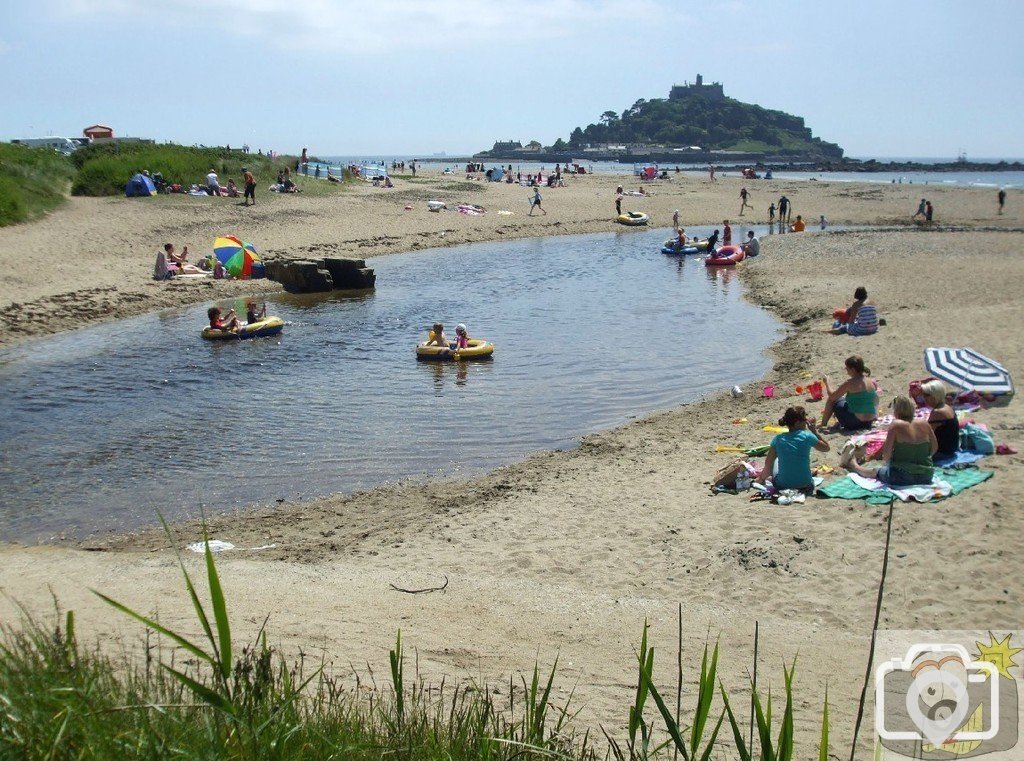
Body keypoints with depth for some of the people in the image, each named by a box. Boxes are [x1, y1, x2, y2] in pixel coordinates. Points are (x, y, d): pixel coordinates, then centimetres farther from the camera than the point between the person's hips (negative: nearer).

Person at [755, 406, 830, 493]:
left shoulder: (778, 439, -3)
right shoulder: (807, 437, -9)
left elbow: (768, 464, 0)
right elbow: (826, 447, 6)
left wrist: (761, 478, 16)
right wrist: (814, 431, 9)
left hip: (782, 486, 1)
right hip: (805, 487, -1)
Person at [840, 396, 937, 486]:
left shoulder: (896, 425, -12)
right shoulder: (924, 423, 1)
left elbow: (886, 453, -12)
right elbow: (934, 448, 10)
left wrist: (886, 460, 9)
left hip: (901, 478, -4)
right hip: (926, 477, 4)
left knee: (874, 471, 26)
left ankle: (852, 464, 50)